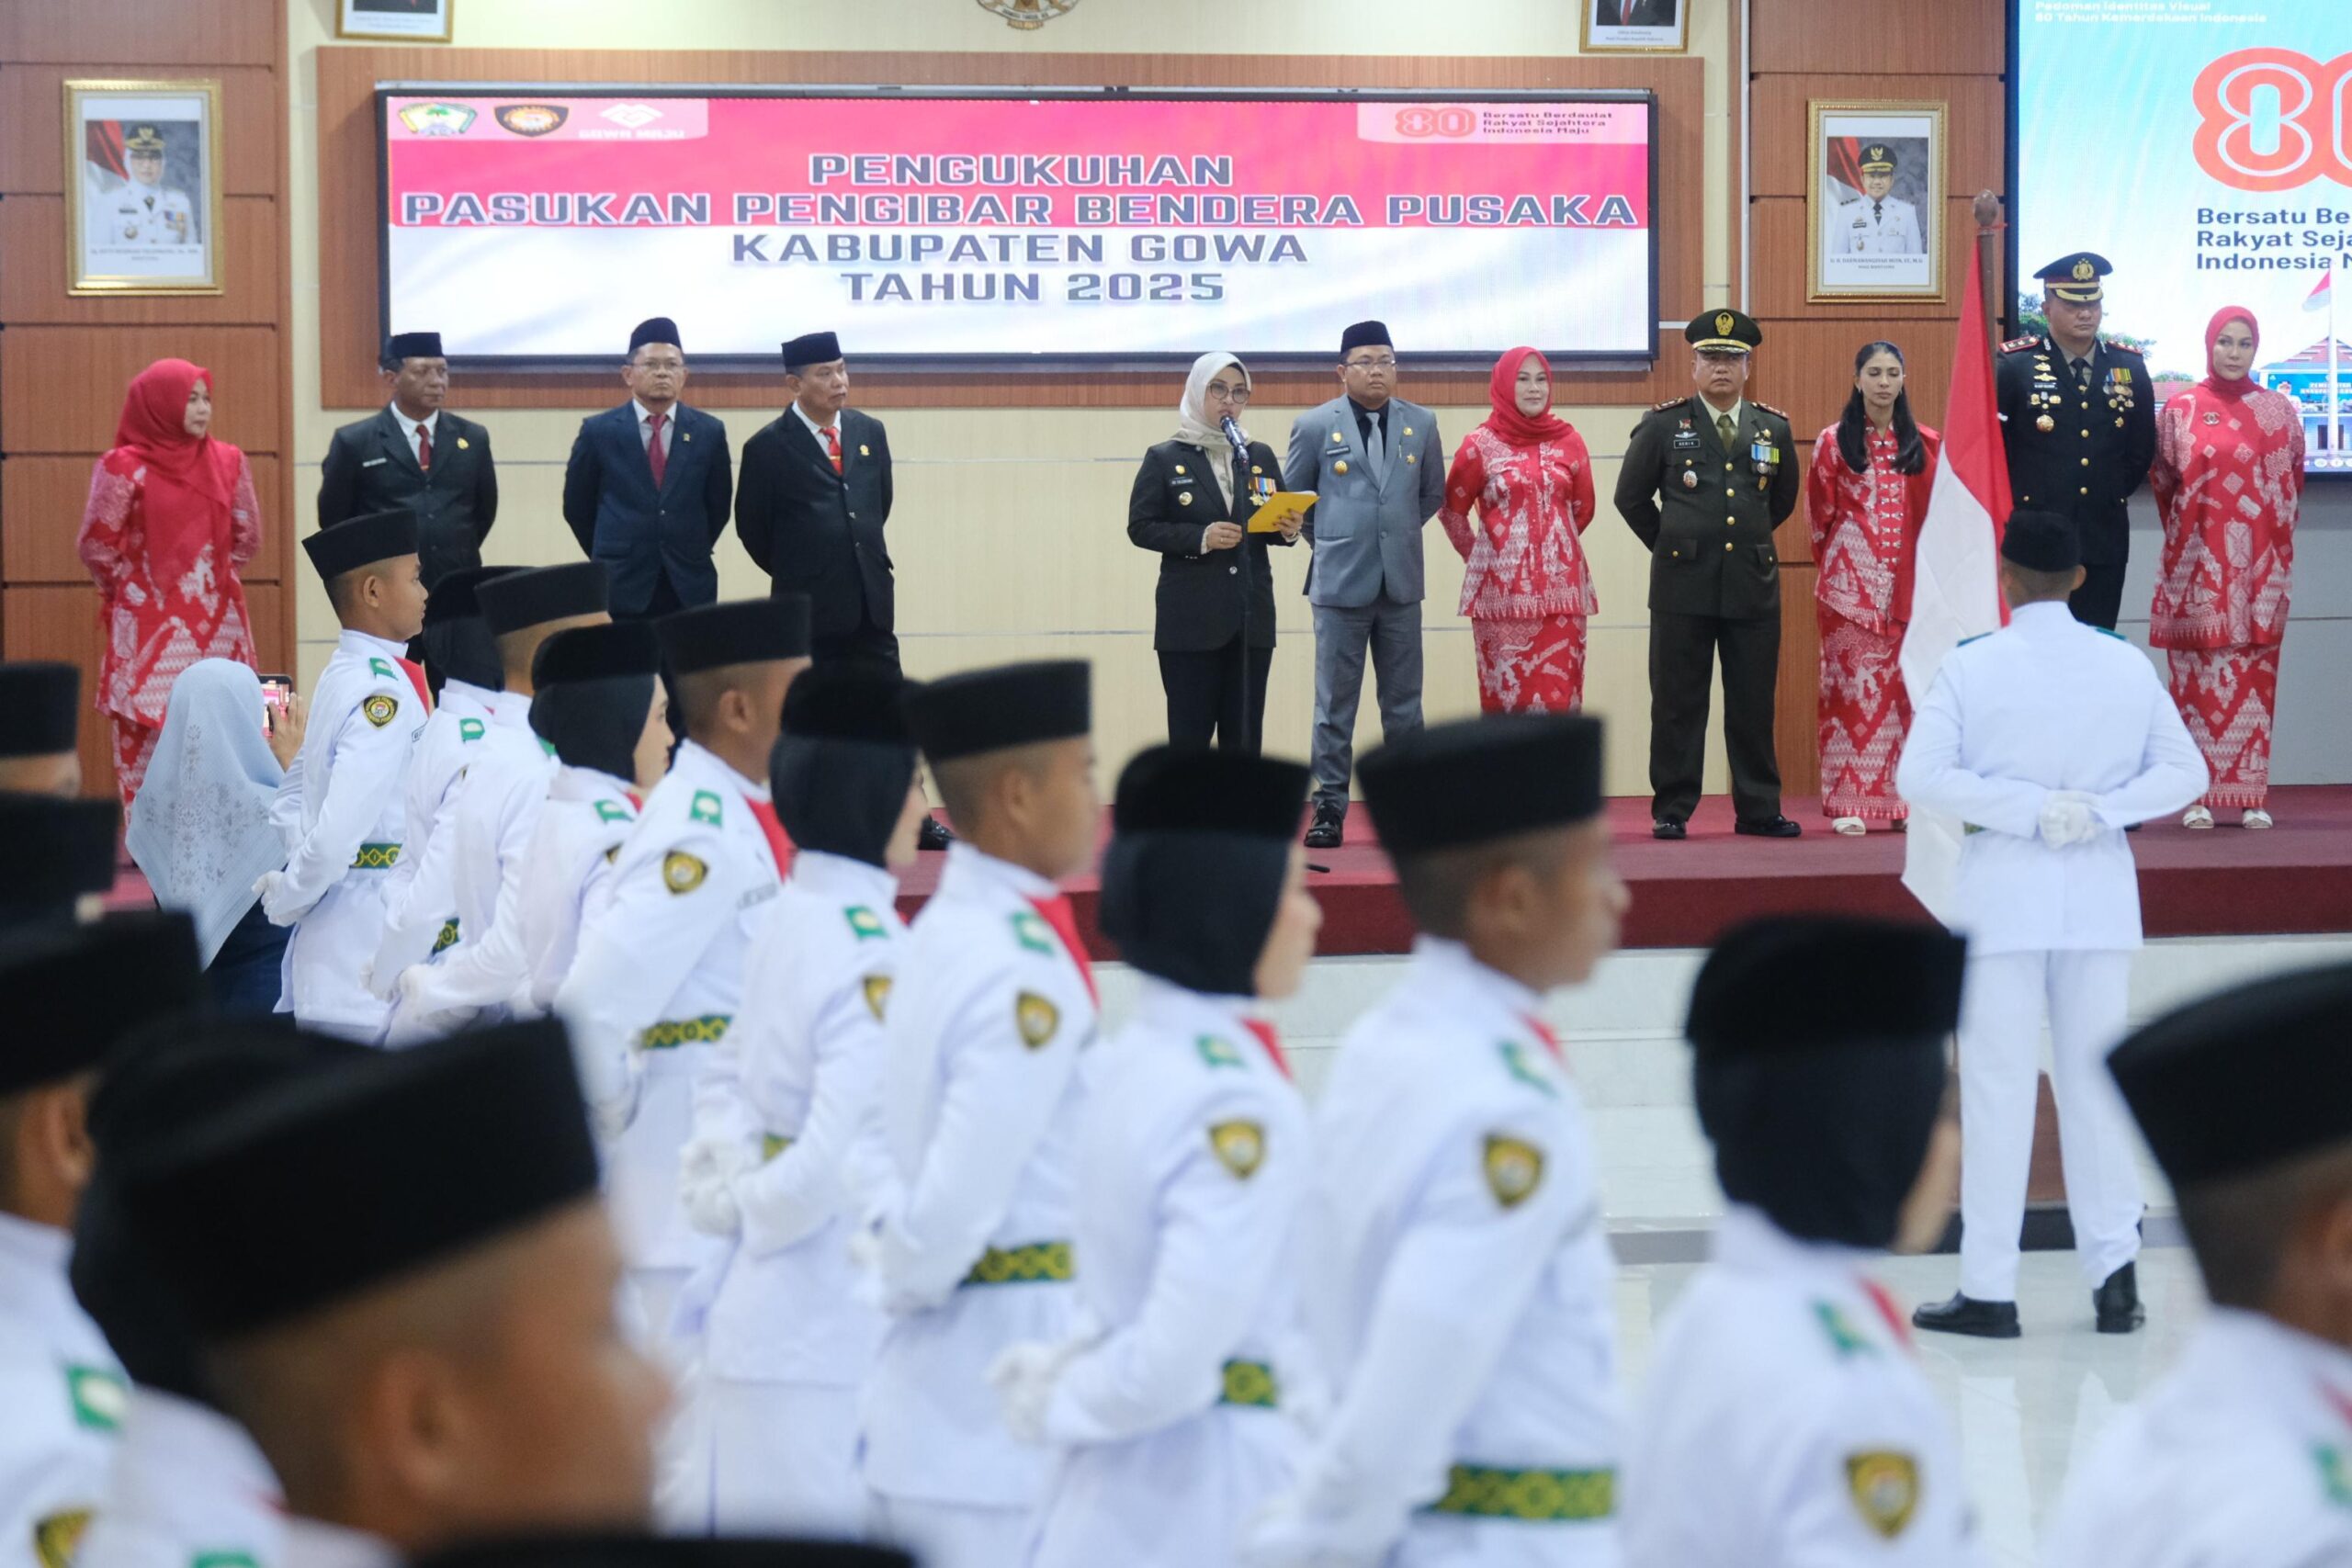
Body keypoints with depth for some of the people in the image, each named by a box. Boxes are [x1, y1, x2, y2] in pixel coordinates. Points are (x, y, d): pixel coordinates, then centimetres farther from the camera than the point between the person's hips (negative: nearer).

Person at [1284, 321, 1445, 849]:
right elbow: (1292, 496, 10)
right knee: (1335, 706, 0)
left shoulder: (1421, 424, 7)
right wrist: (1329, 542, 6)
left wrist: (1397, 531, 11)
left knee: (1404, 705, 6)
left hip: (1401, 584, 2)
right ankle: (1329, 808, 5)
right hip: (1340, 583, -2)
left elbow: (1433, 493, 19)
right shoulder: (1315, 426, -1)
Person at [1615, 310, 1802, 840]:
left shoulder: (1773, 428, 8)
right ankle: (1671, 811, 7)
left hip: (1753, 583, 2)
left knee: (1754, 706, 5)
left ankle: (1759, 810, 12)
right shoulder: (1662, 425, 1)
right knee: (1677, 705, 1)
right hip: (1682, 584, -2)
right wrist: (1671, 546, 9)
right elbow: (1631, 497, 9)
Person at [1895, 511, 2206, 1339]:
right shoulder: (2127, 665, 2)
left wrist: (2028, 810, -13)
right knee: (2095, 1082, 11)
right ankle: (2115, 1272, 11)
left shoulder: (1971, 666, -7)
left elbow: (1919, 775, -15)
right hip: (2100, 896, 3)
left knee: (1998, 1087, 2)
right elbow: (2185, 770, 1)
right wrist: (2100, 809, -8)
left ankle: (1989, 1291, 4)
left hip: (2002, 895, -3)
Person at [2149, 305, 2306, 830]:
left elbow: (2292, 482, 14)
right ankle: (2199, 796, 0)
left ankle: (2250, 796, 3)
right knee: (2198, 673, -3)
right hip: (2198, 564, -1)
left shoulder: (2278, 412, 7)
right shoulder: (2180, 409, 3)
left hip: (2257, 566, 1)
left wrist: (2276, 540, 12)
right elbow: (2162, 479, 11)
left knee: (2254, 675, 0)